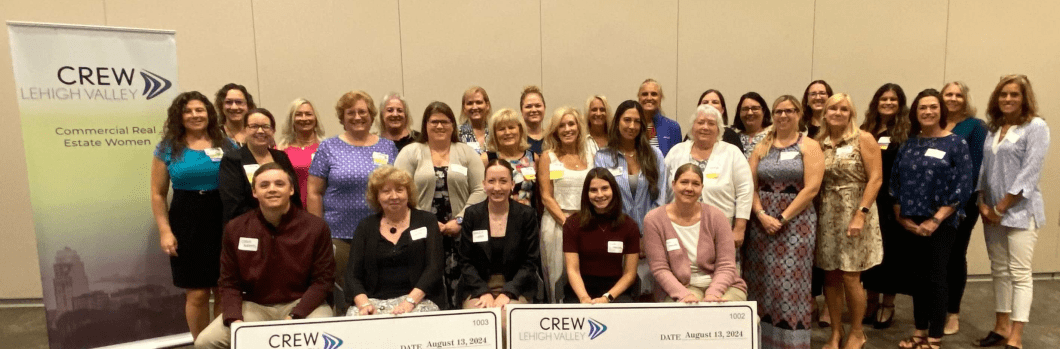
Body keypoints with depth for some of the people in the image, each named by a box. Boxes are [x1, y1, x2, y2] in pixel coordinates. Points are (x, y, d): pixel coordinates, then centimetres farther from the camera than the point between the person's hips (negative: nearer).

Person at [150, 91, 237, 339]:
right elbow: (158, 194, 6)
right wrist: (165, 231, -3)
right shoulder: (168, 148, 6)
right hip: (186, 227, 0)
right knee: (197, 294, 2)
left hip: (224, 225, 1)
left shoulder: (227, 146, 7)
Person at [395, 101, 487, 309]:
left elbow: (479, 191, 2)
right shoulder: (410, 153, 7)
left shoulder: (467, 153, 10)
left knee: (458, 287, 0)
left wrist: (460, 220, -8)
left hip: (460, 234, 1)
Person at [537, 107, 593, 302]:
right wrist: (567, 222, -12)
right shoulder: (548, 156, 3)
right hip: (557, 224, -2)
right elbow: (546, 197, -2)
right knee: (559, 277, 1)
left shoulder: (589, 156, 11)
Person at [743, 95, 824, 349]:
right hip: (762, 221, 4)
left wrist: (783, 218, -14)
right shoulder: (762, 147, 11)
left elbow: (811, 188, -10)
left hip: (796, 220, -3)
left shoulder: (809, 146, 0)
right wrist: (762, 215, -10)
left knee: (790, 282, -3)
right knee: (762, 280, 6)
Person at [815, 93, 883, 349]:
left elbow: (876, 178, -8)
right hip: (826, 215, 3)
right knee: (830, 277, 7)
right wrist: (812, 213, -2)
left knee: (849, 277, -1)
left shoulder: (864, 139, -3)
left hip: (854, 213, -3)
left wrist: (861, 214, -15)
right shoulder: (818, 143, 7)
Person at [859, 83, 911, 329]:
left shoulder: (907, 132, -1)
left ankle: (888, 304, 17)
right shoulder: (865, 131, 10)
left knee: (891, 250, 4)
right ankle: (872, 301, 22)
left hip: (894, 201, -3)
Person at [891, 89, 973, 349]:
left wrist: (935, 220, -15)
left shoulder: (956, 143, -4)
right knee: (917, 277, 11)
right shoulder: (908, 144, 8)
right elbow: (895, 181, 8)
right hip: (911, 223, 4)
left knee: (935, 277, 2)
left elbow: (963, 186, -10)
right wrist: (901, 216, -2)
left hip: (940, 224, -4)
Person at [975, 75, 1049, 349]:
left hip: (1020, 211, -6)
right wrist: (982, 204, 0)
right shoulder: (994, 130, 12)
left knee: (1020, 273, -5)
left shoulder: (1036, 127, -6)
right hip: (992, 211, 6)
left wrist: (1002, 207, -13)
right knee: (999, 270, 11)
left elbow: (1030, 172, -12)